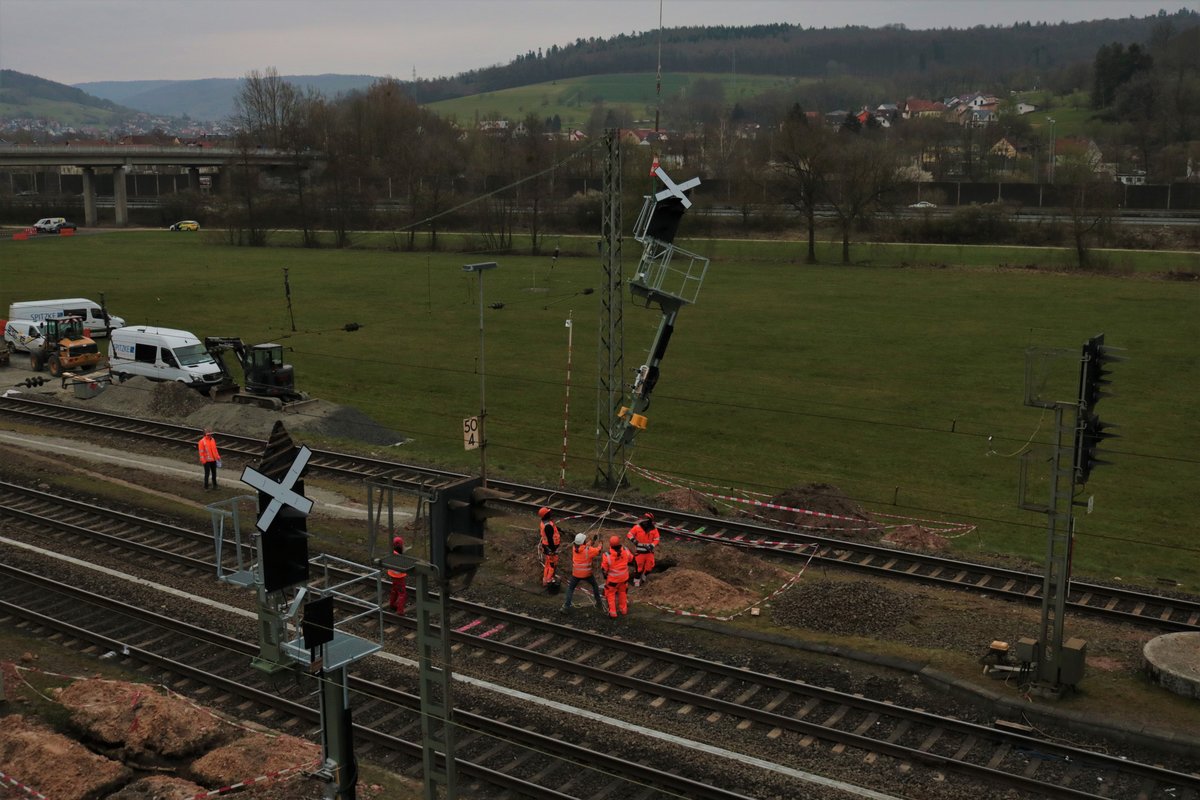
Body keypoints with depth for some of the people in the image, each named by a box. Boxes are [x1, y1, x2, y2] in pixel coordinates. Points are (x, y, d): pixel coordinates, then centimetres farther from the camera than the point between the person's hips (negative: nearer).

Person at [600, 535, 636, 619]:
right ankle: (623, 609, 40)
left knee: (610, 594, 19)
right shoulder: (625, 551, -20)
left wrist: (605, 576, 5)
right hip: (624, 577, 4)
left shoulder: (607, 555, -30)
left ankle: (613, 612, 21)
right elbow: (631, 559, 0)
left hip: (613, 578, -4)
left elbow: (604, 569, -16)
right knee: (622, 591, 28)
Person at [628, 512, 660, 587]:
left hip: (649, 551, 2)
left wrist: (651, 546, -14)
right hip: (639, 551, -2)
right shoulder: (637, 527, -8)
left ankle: (643, 577, 29)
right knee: (639, 566, 1)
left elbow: (656, 539, 1)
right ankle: (636, 580, 16)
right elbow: (630, 534, -1)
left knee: (649, 566, 4)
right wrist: (634, 540, -15)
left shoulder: (653, 530, -3)